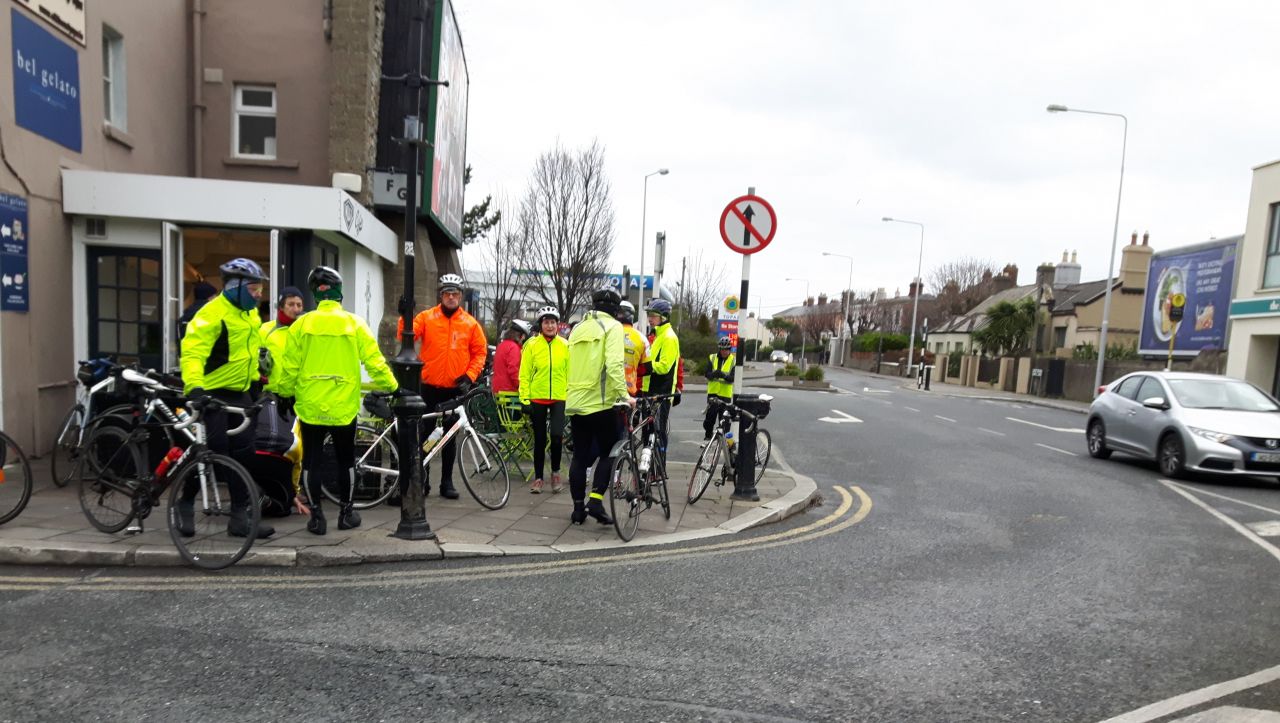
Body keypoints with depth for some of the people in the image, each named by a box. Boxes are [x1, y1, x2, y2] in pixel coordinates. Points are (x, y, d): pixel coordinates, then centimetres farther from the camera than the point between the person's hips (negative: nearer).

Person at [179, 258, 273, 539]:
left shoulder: (250, 314, 10)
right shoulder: (212, 314, -17)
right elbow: (192, 352, -26)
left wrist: (260, 379, 22)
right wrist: (194, 387, -39)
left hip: (240, 395, 8)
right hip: (213, 395, -8)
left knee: (243, 455, 7)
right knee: (214, 453, -5)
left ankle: (240, 517, 14)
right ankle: (185, 505, 20)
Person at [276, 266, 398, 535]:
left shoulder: (302, 324, -3)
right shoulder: (354, 323, -5)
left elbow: (290, 366, 0)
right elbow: (374, 361, -6)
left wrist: (285, 393, 15)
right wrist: (392, 387, 5)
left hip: (309, 406, 0)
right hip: (343, 407, 0)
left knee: (311, 461, 11)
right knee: (346, 460, 15)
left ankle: (316, 516, 15)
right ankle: (346, 513, 22)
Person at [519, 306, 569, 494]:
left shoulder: (565, 345, 3)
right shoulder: (531, 345, -1)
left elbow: (570, 373, 5)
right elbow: (524, 374, -1)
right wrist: (524, 399, -7)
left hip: (559, 398, 0)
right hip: (537, 398, 0)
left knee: (557, 435, -14)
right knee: (539, 440, 8)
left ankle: (555, 472, 10)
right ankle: (538, 477, 22)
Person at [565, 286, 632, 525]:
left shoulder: (578, 328, 14)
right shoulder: (612, 326, -5)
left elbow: (573, 364, 16)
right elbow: (614, 364, -19)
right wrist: (624, 395, -18)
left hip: (574, 402, 6)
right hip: (600, 402, -6)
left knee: (579, 456, 11)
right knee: (609, 453, 8)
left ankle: (578, 508, 15)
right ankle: (595, 501, -2)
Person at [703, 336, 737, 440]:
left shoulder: (733, 360, 0)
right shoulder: (712, 358, 5)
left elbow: (733, 378, -10)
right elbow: (707, 374, -4)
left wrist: (724, 375, -30)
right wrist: (714, 374, -26)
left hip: (726, 394, -1)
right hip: (713, 392, 1)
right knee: (710, 415, -3)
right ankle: (707, 435, 13)